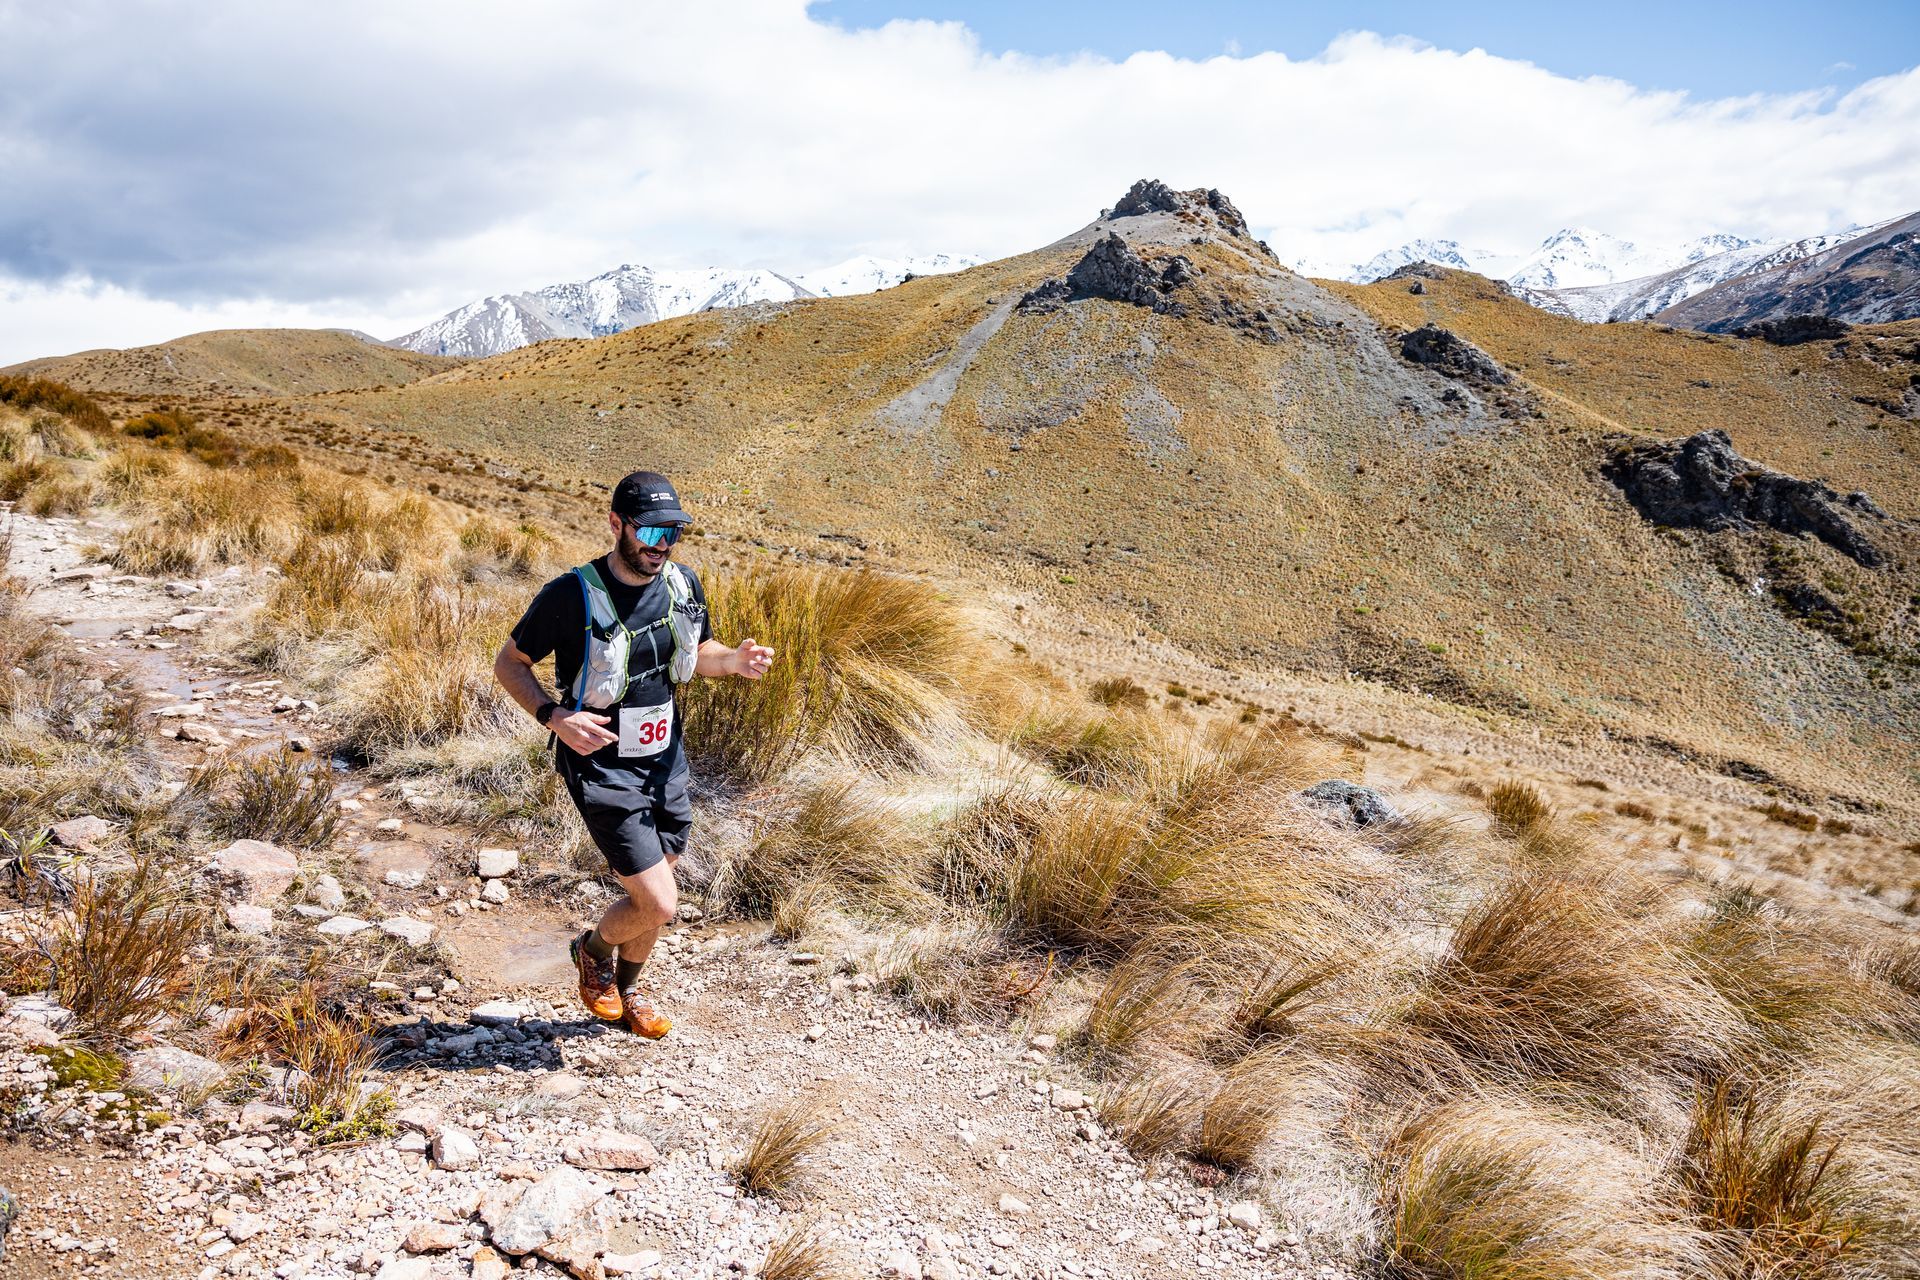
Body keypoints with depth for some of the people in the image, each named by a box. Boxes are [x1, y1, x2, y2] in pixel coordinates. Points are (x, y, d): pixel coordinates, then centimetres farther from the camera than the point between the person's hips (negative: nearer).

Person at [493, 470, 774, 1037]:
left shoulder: (683, 585, -3)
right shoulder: (572, 595, -19)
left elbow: (698, 650, 15)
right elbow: (508, 663, -8)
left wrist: (733, 659, -8)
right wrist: (554, 716, -24)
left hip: (665, 763, 6)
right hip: (603, 769, -6)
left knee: (651, 896, 18)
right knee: (659, 905, -9)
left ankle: (626, 988, 46)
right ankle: (594, 949, 25)